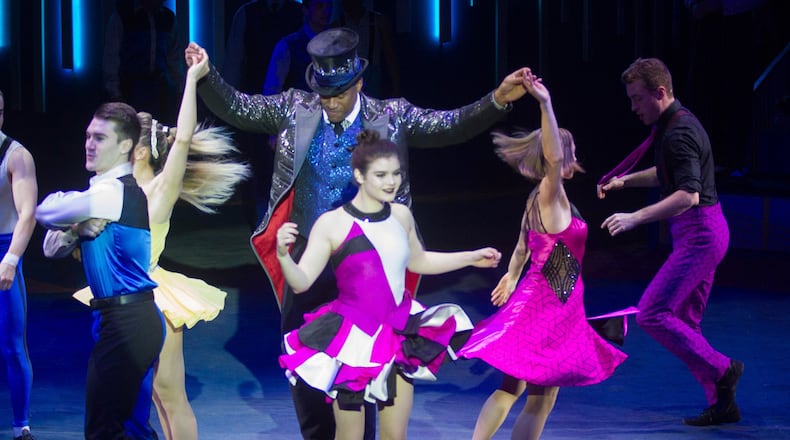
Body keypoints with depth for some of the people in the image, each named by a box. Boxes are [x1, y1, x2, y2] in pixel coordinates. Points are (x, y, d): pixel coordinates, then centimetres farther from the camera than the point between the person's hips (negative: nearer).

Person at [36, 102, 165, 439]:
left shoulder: (113, 192, -14)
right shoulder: (110, 192, 18)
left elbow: (44, 212, -8)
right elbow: (51, 248, 15)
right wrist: (77, 230, -6)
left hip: (126, 321, -11)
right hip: (131, 319, 11)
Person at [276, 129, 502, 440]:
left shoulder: (401, 215, 3)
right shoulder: (332, 223, -13)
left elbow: (418, 261, 23)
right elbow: (300, 282, -15)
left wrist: (472, 257, 27)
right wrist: (283, 255, -35)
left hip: (397, 337, 5)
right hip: (352, 341, -5)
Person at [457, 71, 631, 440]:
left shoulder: (538, 200, 8)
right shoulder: (551, 196, -17)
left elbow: (523, 247, 21)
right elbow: (553, 158, -37)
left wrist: (511, 278, 37)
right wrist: (545, 105, -44)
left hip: (535, 300, 9)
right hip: (549, 308, -9)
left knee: (510, 388, 15)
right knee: (541, 400, -3)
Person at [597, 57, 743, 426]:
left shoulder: (679, 132, -19)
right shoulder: (674, 124, 13)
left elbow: (688, 195, -29)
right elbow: (668, 174, 32)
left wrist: (635, 218, -33)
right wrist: (624, 180, 19)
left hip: (698, 234, -11)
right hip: (705, 233, 11)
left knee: (652, 314, -14)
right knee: (685, 323, 12)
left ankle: (720, 370, -8)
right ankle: (721, 403, 14)